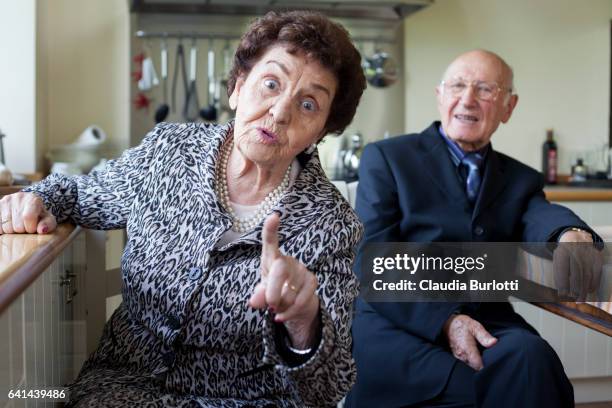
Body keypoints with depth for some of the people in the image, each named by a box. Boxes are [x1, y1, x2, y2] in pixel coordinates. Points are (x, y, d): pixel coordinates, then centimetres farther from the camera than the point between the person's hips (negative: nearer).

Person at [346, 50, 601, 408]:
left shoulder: (522, 180, 17)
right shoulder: (386, 158, 6)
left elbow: (544, 220, -6)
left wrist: (572, 235, -32)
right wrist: (444, 320, -19)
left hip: (488, 325, 4)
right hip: (396, 325, -4)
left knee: (529, 355, -29)